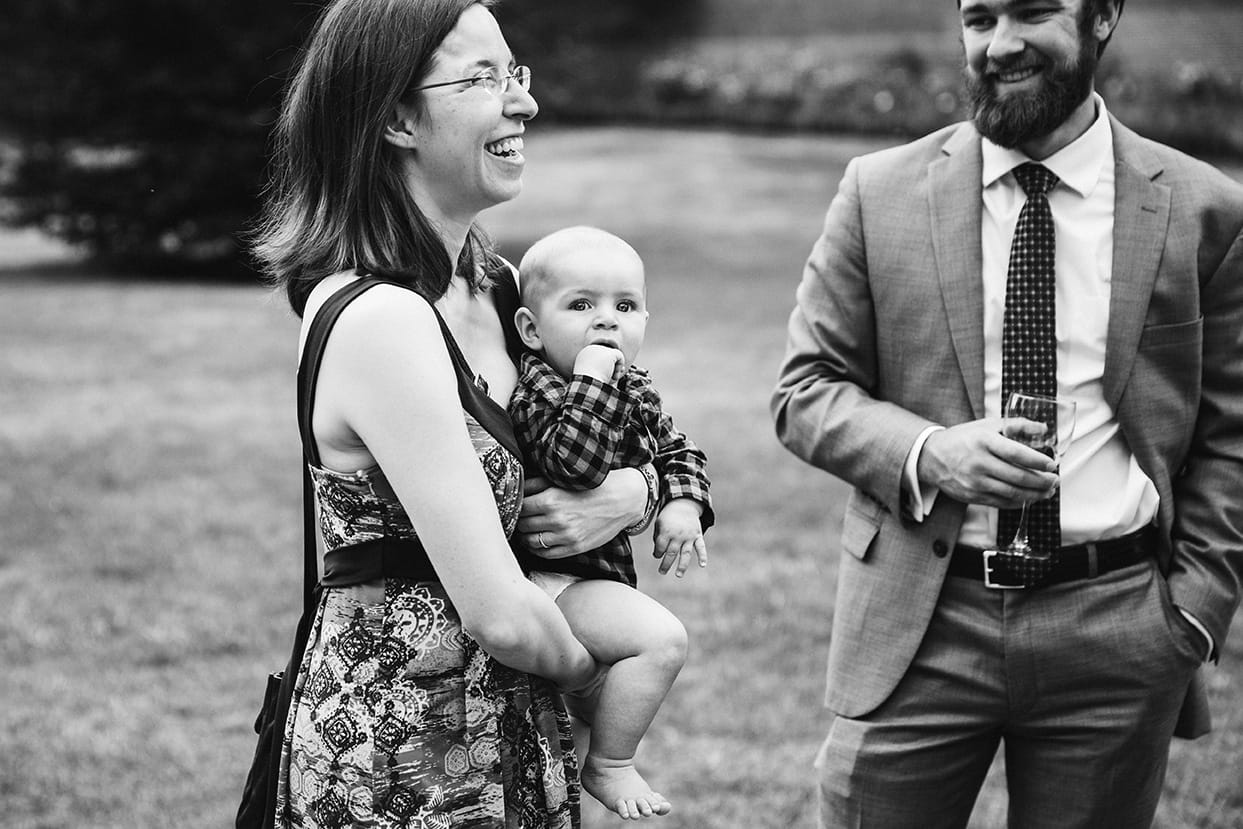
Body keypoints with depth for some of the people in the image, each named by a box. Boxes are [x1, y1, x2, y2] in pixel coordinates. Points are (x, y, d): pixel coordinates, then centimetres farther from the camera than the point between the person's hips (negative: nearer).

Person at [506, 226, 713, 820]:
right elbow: (574, 463, -34)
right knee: (662, 639, -24)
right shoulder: (537, 388, -20)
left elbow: (675, 450, 17)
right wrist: (594, 379, -34)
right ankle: (608, 767, -9)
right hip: (551, 574, -10)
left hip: (603, 565, 10)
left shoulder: (635, 389, 7)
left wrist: (683, 503, -3)